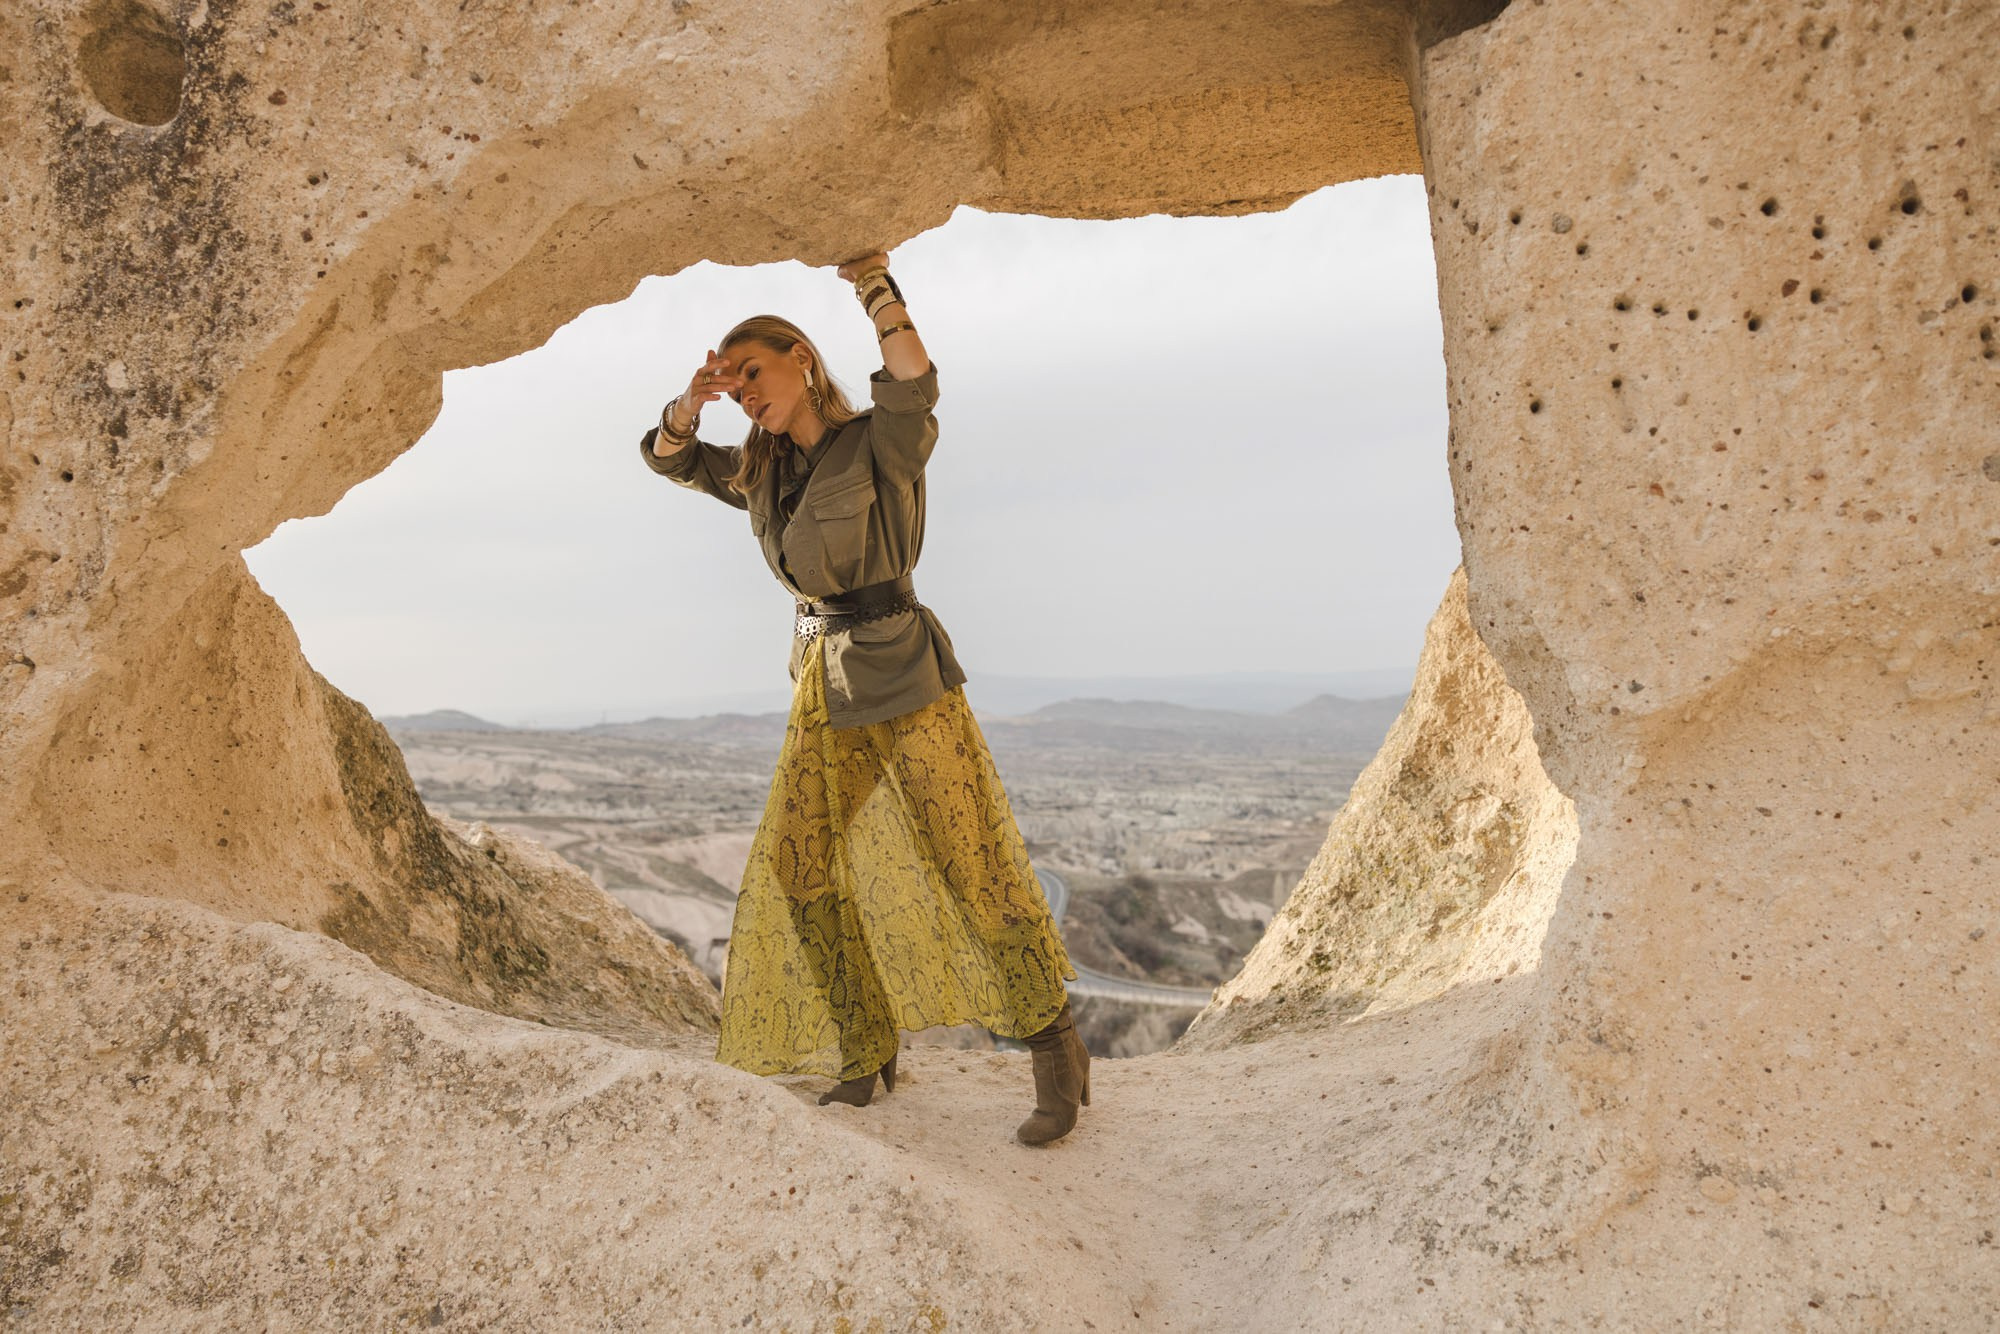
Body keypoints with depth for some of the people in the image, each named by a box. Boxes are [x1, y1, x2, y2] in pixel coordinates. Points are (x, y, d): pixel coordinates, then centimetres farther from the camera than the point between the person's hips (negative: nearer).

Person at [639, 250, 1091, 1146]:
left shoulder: (881, 441, -7)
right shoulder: (764, 473, 14)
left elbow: (914, 383, -28)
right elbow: (667, 459, 17)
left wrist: (872, 280, -29)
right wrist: (691, 403, -3)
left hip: (901, 676, -7)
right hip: (821, 685, 7)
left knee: (974, 863, -7)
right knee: (795, 868, 3)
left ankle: (1056, 1051, 5)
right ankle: (866, 1055, 15)